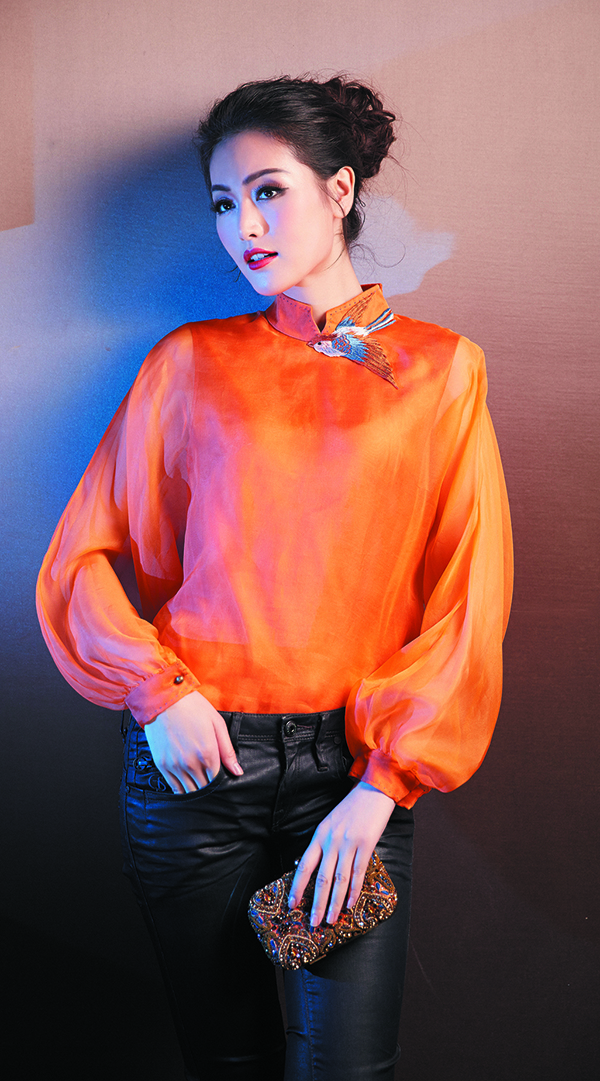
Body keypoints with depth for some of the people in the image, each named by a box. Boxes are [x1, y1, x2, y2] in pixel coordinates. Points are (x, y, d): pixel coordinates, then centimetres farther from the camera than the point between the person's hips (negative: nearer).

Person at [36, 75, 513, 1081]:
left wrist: (380, 787, -8)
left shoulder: (441, 369, 2)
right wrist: (157, 690, -9)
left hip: (353, 766, -1)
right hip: (192, 757, 1)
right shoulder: (189, 364, 4)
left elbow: (466, 601, -1)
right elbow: (85, 555, 7)